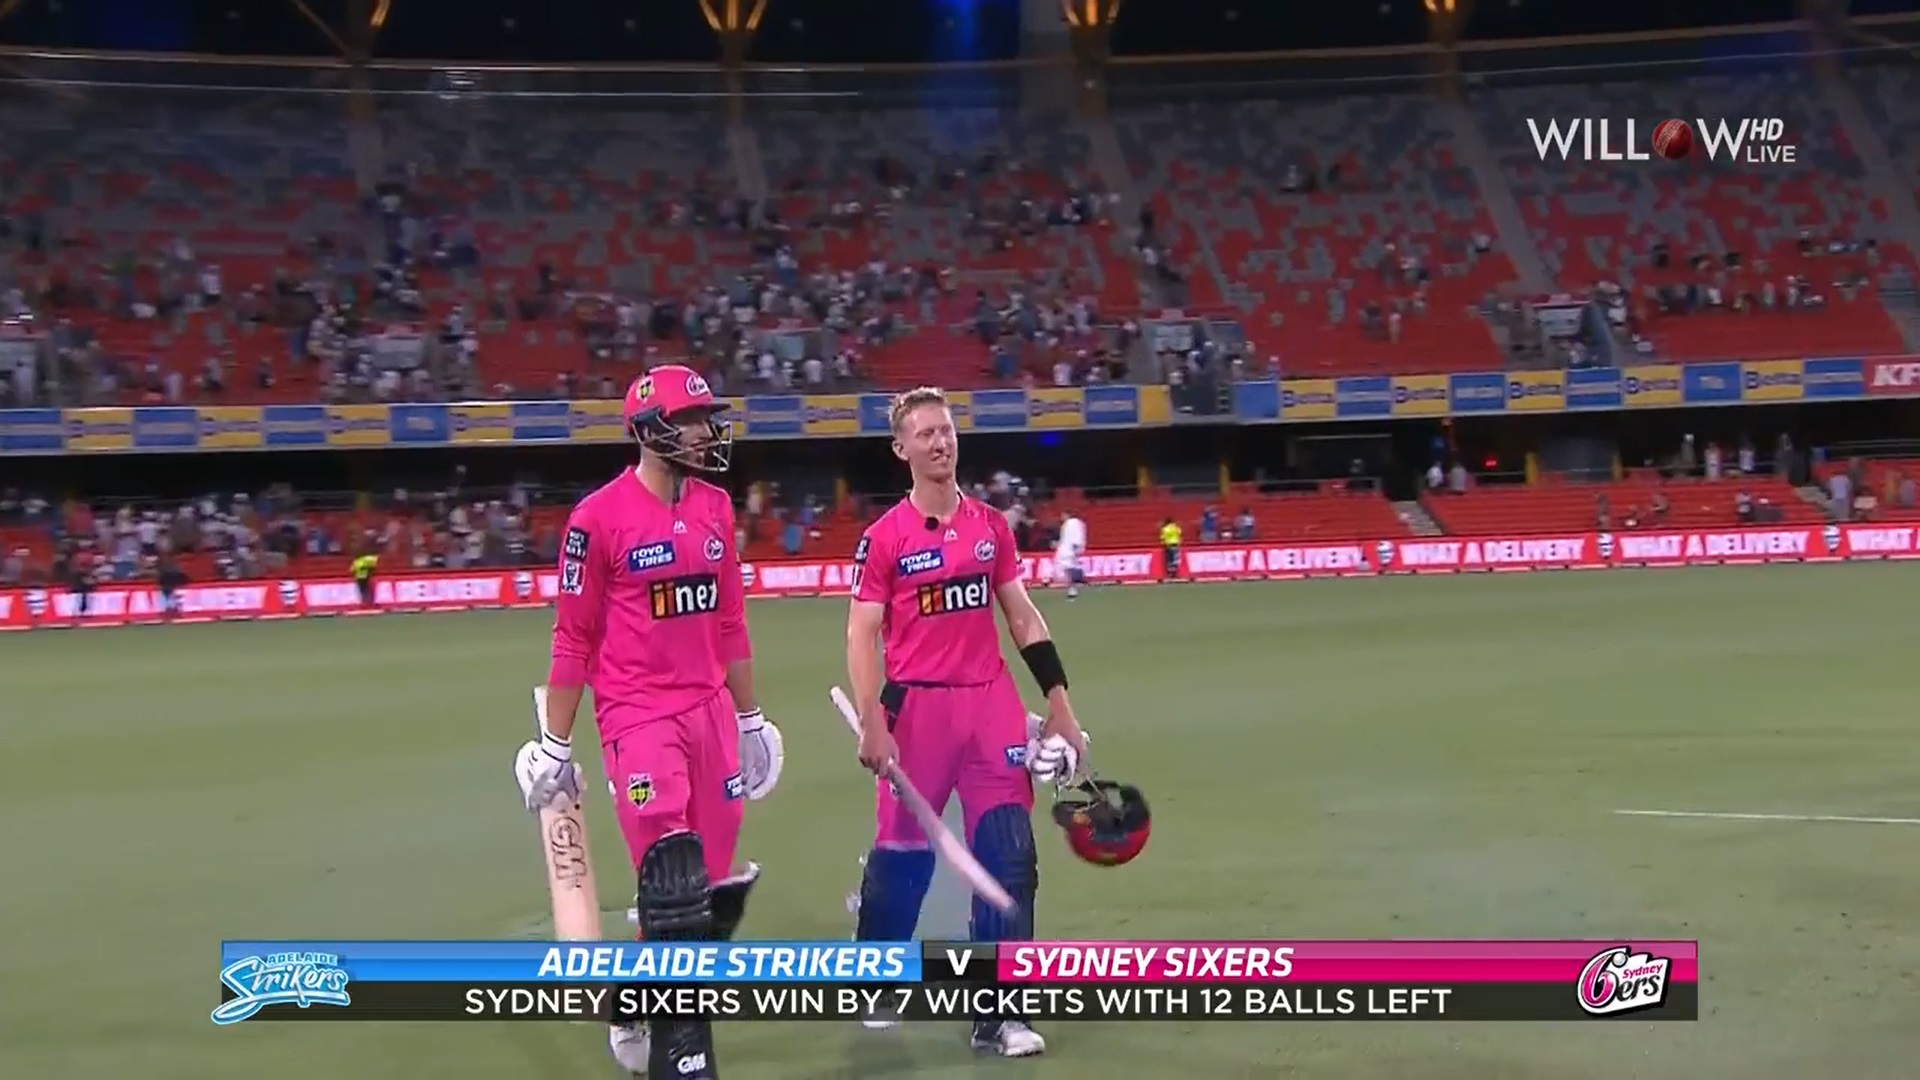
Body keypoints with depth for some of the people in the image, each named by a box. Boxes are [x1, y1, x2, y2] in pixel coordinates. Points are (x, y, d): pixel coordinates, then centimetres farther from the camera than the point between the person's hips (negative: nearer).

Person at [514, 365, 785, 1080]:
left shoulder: (714, 508, 10)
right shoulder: (600, 518, -9)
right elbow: (573, 638, -4)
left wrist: (749, 718, 19)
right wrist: (555, 744, -3)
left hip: (710, 712, 6)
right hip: (638, 718, -6)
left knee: (713, 888, 6)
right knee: (673, 891, -12)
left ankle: (639, 1011, 27)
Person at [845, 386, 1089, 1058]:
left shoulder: (990, 526, 9)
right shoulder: (885, 537, -4)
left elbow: (1022, 618, 13)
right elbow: (862, 635, -6)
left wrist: (1060, 705, 8)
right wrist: (872, 725, -17)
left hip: (992, 702, 4)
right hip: (918, 706, -4)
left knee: (1009, 856, -1)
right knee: (902, 852, 5)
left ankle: (998, 1014, 5)